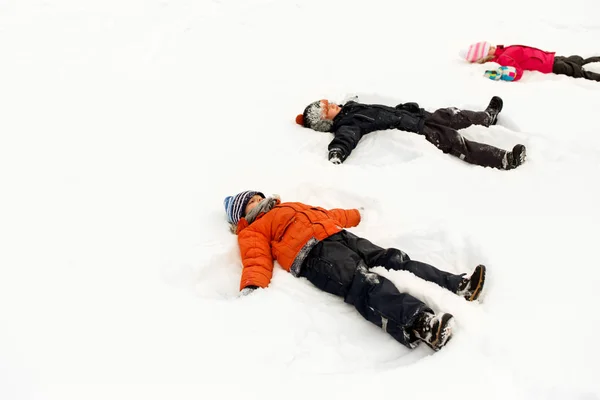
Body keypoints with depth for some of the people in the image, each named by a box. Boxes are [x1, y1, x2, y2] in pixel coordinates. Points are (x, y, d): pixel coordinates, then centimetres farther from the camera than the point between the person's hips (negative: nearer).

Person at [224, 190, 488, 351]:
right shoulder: (253, 232, 17)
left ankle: (456, 285, -18)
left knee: (393, 260, -9)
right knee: (362, 283, -31)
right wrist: (251, 288, -21)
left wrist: (357, 214, 49)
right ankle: (421, 321, -52)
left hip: (341, 237, 8)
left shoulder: (293, 207, 40)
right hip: (315, 254, -8)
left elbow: (327, 214, 46)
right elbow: (257, 261, -1)